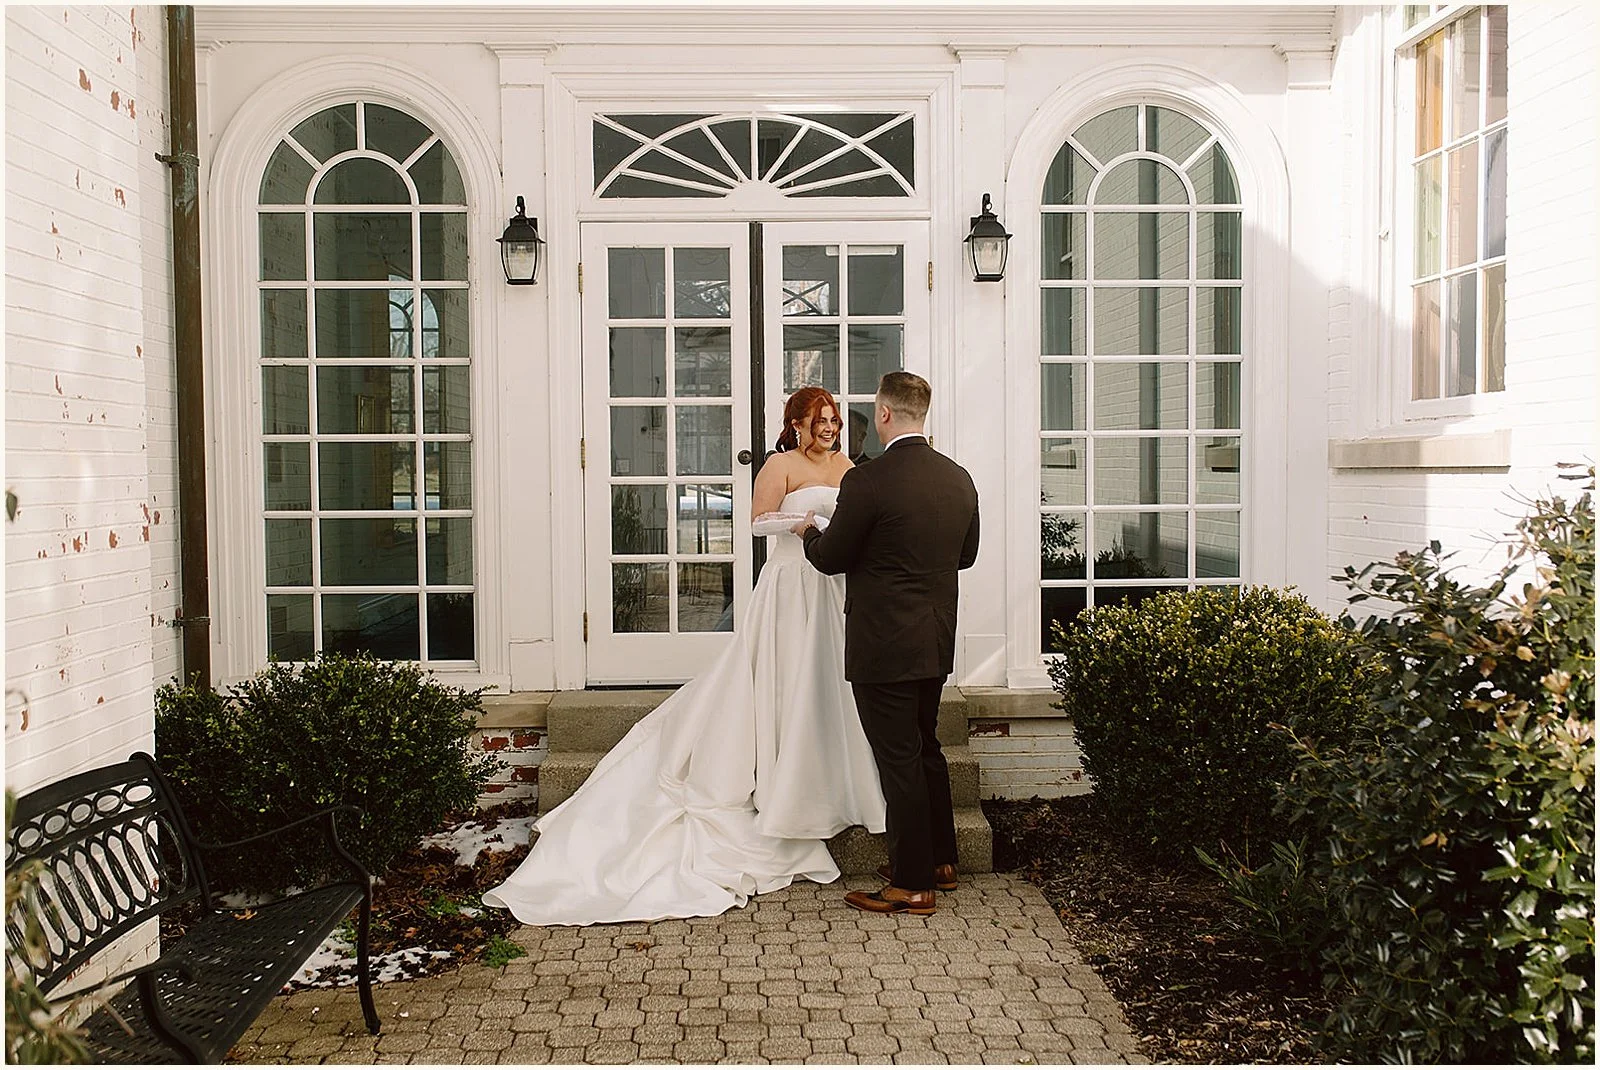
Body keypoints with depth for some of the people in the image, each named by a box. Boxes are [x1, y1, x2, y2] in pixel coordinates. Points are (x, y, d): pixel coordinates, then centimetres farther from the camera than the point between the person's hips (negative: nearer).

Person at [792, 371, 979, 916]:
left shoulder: (867, 482, -18)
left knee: (899, 760, 1)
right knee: (926, 749, 21)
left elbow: (831, 558, -9)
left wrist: (809, 532, 12)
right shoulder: (959, 479, 4)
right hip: (936, 642, 8)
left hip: (885, 645, -7)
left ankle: (912, 884, 9)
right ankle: (940, 860, 33)